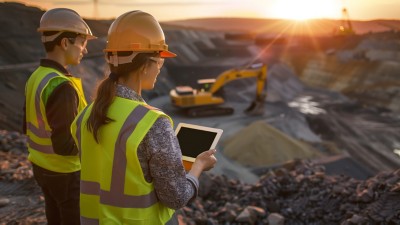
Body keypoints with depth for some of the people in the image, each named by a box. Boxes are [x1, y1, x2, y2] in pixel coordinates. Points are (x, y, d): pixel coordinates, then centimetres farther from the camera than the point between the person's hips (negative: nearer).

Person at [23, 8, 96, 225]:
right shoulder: (61, 87, -28)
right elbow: (65, 146, -27)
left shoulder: (35, 78, 0)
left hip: (42, 166, 8)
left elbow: (29, 127, 10)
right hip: (66, 173, -8)